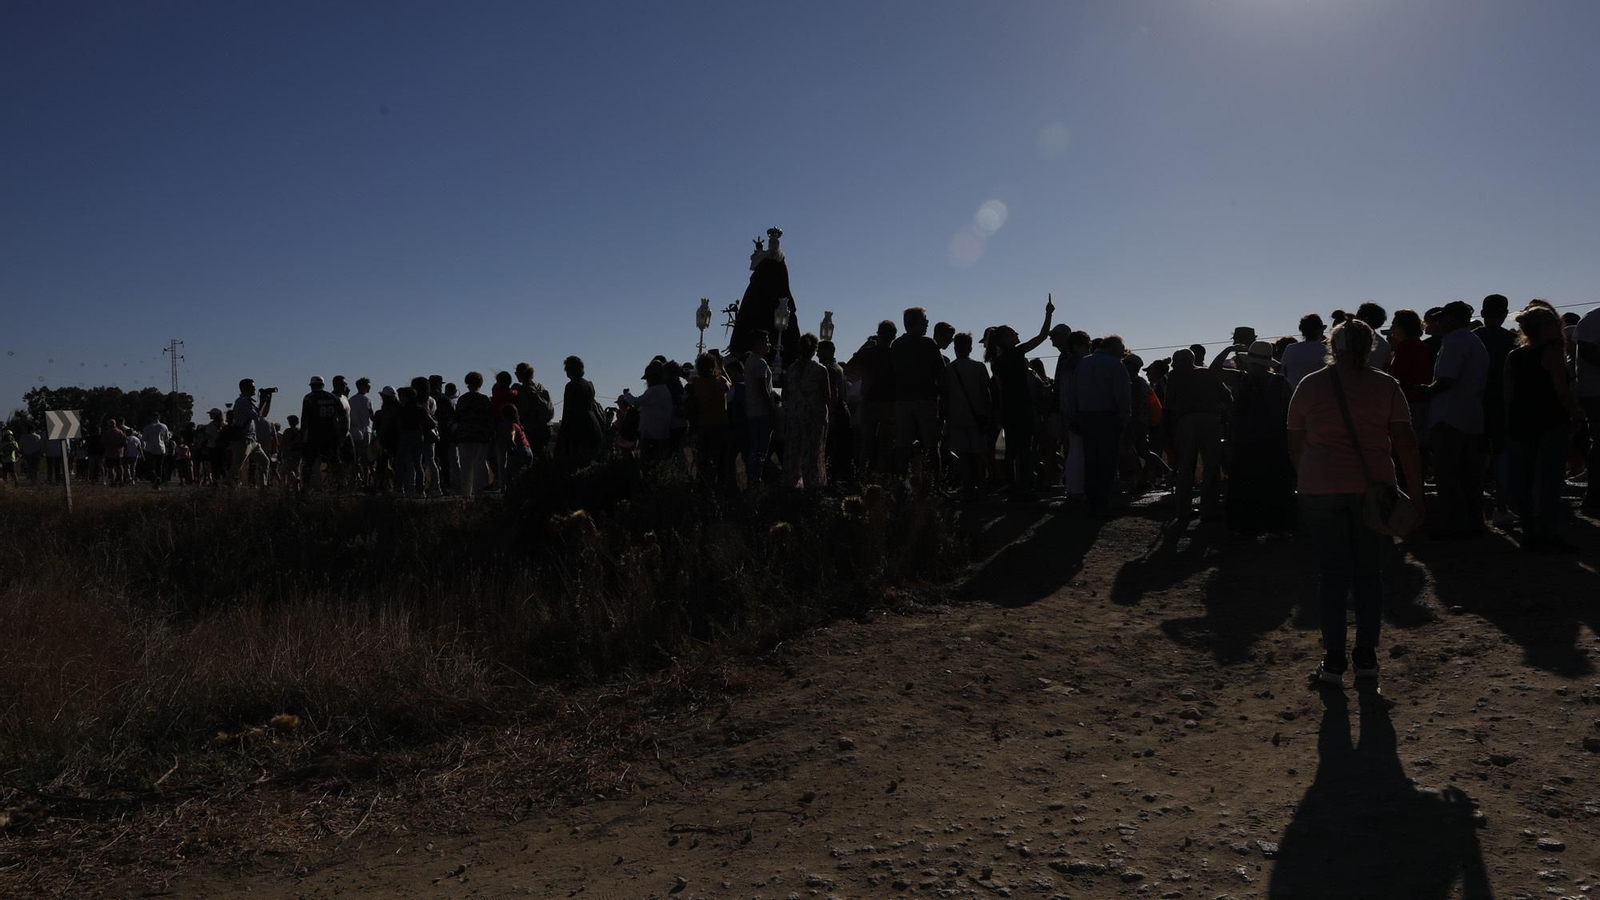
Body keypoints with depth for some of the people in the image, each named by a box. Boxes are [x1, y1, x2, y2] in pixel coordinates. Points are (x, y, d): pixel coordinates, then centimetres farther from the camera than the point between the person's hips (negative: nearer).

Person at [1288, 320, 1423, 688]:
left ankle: (1334, 659, 4)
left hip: (1321, 487, 0)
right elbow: (1405, 443, -4)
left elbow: (1295, 445, 8)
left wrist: (1305, 479, 22)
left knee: (1332, 570, 4)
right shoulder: (1386, 385, 1)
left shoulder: (1309, 385, 4)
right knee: (1369, 570, 10)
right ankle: (1366, 655, 13)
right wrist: (1416, 492, 0)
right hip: (1373, 487, 0)